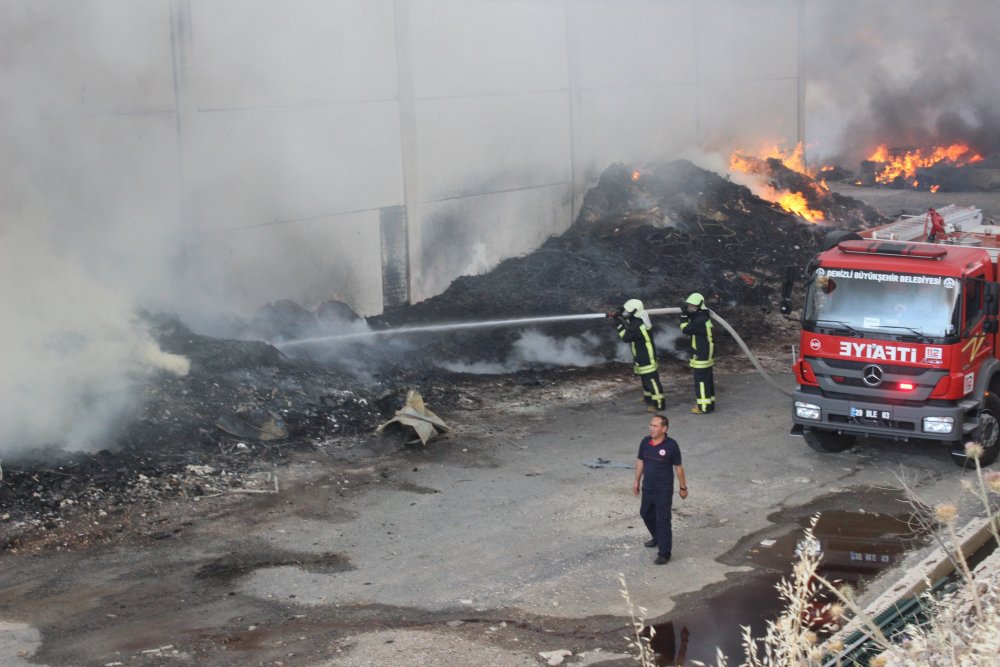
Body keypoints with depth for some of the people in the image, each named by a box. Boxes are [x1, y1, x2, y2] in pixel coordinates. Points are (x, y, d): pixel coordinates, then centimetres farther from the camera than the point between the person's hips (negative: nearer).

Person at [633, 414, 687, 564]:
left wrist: (683, 487, -3)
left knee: (663, 520, -3)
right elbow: (640, 461, 10)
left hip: (664, 490, -6)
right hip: (647, 488, 6)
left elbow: (678, 467, -9)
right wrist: (637, 481, 15)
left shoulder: (671, 445, -18)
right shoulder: (645, 442, -5)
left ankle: (664, 553, 5)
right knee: (646, 513, 22)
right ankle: (657, 538, 48)